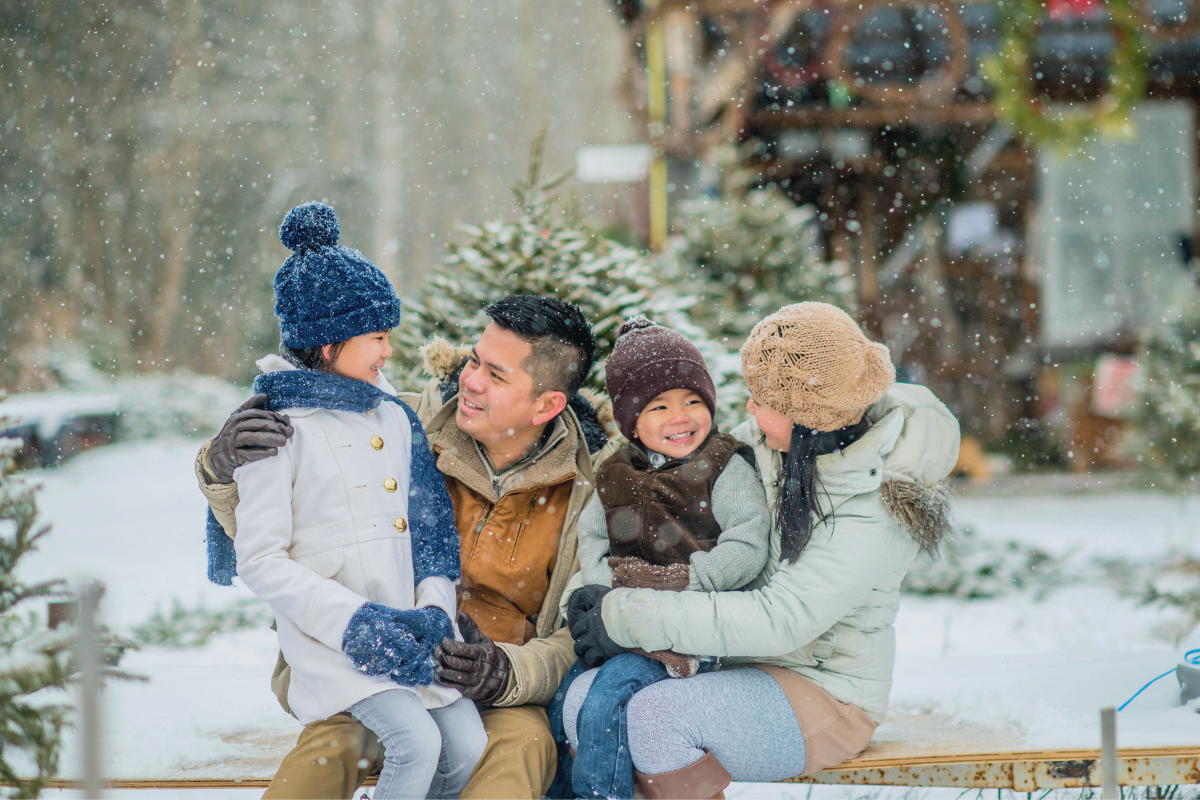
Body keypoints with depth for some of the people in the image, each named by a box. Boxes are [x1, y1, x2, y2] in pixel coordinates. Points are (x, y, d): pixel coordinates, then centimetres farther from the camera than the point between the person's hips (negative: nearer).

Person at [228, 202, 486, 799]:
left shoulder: (394, 417, 12)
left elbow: (432, 524, 13)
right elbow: (260, 560, -11)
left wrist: (433, 609, -5)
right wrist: (354, 622, -19)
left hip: (409, 631, 6)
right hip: (331, 638, -6)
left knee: (468, 744, -8)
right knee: (416, 740, -23)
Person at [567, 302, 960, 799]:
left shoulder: (873, 513, -23)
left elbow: (776, 621, -29)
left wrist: (630, 618, -27)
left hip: (823, 695, -7)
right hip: (749, 671, 7)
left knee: (656, 715, -30)